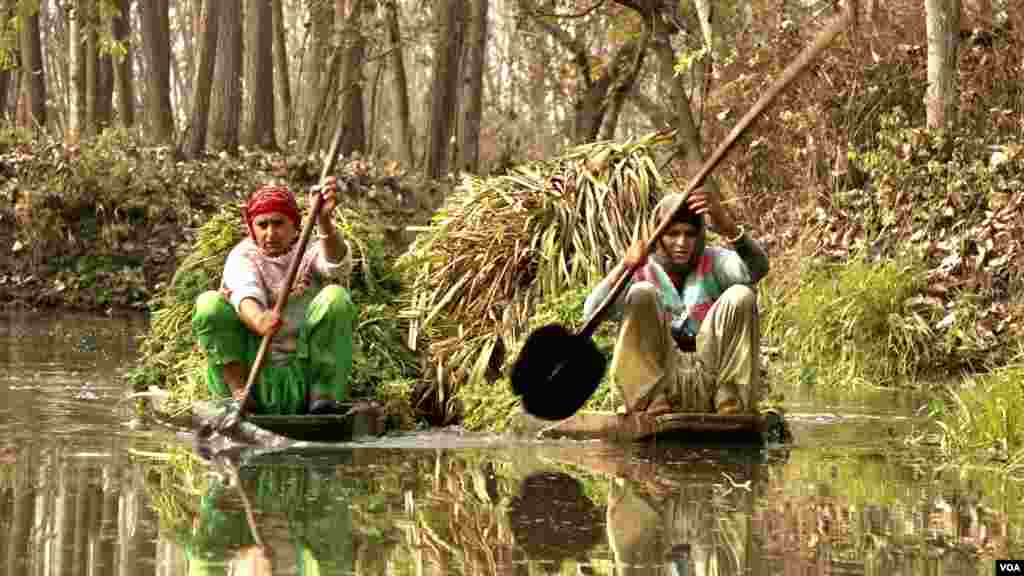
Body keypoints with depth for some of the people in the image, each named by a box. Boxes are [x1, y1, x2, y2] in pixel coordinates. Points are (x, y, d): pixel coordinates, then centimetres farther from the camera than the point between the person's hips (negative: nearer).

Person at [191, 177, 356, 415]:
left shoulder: (310, 251, 5)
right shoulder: (243, 256, 4)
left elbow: (337, 264, -21)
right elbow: (245, 294, -19)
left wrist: (323, 220, -42)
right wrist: (258, 322, -44)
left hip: (304, 377, 0)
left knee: (335, 297, -20)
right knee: (209, 303, -17)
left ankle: (322, 396, -19)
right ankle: (239, 392, -20)